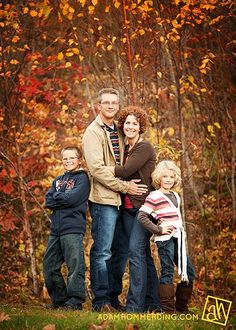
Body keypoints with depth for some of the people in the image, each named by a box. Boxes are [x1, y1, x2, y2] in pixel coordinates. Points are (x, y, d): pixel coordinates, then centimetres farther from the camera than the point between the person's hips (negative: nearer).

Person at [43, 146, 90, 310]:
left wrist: (57, 196, 0)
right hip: (56, 228, 7)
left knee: (75, 266, -8)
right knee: (49, 266, 9)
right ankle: (59, 299, 20)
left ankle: (75, 301, -4)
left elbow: (72, 198, -15)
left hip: (73, 228, -7)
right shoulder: (58, 180, 20)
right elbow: (48, 201, 7)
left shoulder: (82, 178, 1)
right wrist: (64, 199, -7)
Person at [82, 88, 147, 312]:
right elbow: (97, 168, -15)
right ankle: (101, 300, -3)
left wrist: (128, 185, 9)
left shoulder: (117, 131, 18)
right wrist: (125, 187, -13)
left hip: (119, 200, 8)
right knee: (102, 252, -6)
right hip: (103, 200, -8)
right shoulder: (93, 132, -6)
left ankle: (112, 297, 16)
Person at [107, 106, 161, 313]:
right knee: (143, 253, 9)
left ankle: (135, 304, -13)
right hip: (127, 207, 8)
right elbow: (124, 174, 13)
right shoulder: (126, 149, 18)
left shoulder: (145, 148, -8)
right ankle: (152, 303, 15)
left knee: (135, 249, -14)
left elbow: (125, 171, -18)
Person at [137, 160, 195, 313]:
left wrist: (182, 232, 15)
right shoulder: (154, 197, -5)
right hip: (165, 239, -8)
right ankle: (168, 309, -3)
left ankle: (181, 306, 19)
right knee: (167, 272, -7)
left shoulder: (176, 196, 18)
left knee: (189, 273, 9)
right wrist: (158, 229, -14)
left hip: (178, 239, 8)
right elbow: (142, 216, -13)